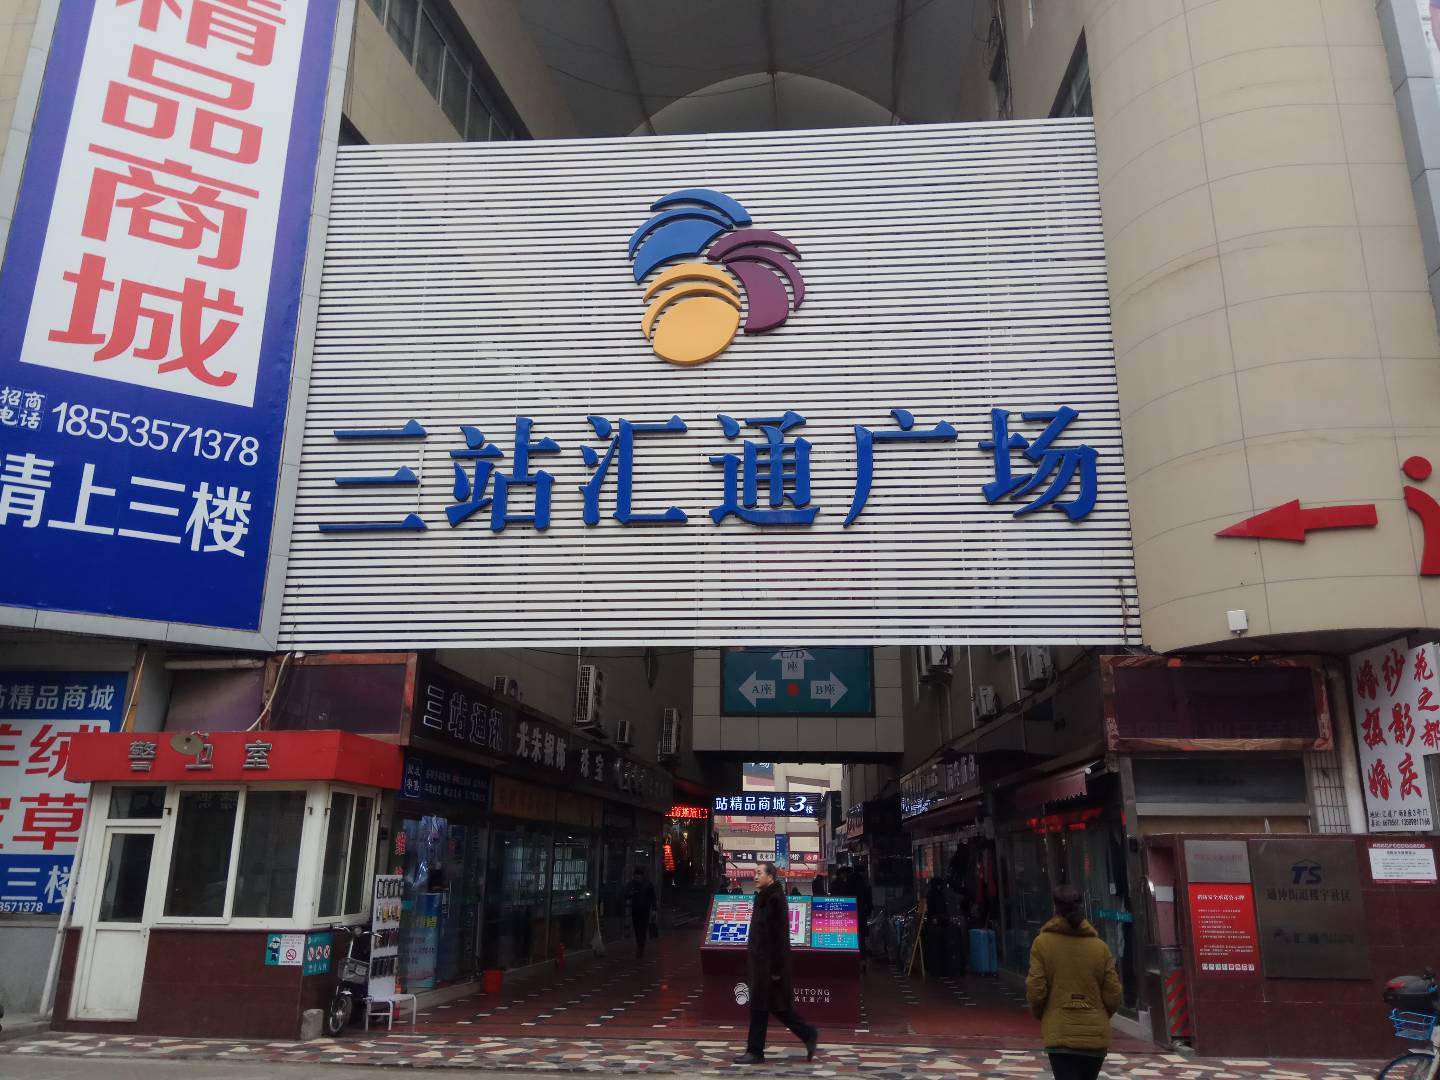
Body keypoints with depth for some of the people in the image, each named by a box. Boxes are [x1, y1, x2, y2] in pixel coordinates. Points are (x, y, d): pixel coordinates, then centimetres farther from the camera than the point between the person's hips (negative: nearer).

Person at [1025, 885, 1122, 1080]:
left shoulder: (1043, 943, -5)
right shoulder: (1100, 947, 1)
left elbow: (1035, 991, -7)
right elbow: (1113, 996, 2)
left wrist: (1040, 1016, 14)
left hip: (1061, 1035, -3)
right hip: (1096, 1036, 4)